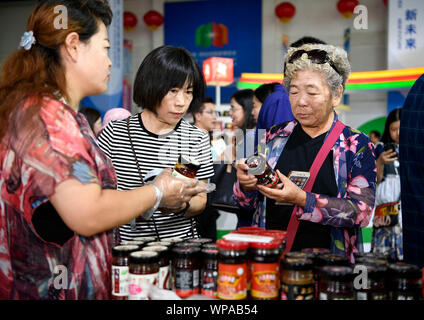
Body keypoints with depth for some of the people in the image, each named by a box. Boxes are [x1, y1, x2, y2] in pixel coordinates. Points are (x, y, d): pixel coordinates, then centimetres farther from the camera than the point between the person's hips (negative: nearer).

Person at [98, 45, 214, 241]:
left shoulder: (198, 139, 5)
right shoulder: (115, 133, -1)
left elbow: (200, 199, 10)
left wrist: (182, 206, -13)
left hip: (182, 243, 2)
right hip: (127, 243, -2)